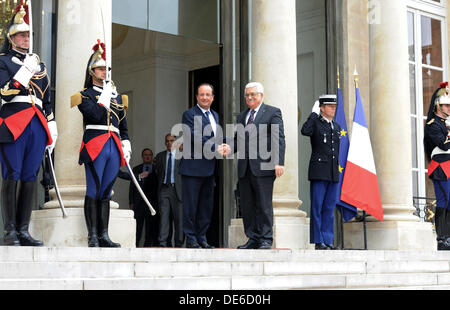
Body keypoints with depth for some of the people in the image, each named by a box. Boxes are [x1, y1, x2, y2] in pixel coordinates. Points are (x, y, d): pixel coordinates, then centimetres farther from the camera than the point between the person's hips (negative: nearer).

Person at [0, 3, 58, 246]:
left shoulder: (39, 65, 23)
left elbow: (47, 101, 23)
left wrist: (52, 130, 18)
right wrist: (27, 70, -13)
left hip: (37, 126, 5)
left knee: (30, 178, 3)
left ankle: (24, 231, 7)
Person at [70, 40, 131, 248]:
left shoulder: (117, 96, 22)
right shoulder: (85, 95, 4)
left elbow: (123, 125, 23)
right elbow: (95, 115, -14)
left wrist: (126, 145, 13)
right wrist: (105, 96, -6)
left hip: (114, 147, 5)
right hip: (95, 144, -5)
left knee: (106, 192, 6)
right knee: (93, 191, -6)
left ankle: (104, 236, 7)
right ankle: (92, 236, -4)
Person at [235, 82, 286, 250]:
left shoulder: (273, 112, 3)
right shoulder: (242, 116, 22)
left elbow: (279, 139, -4)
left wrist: (279, 162, -13)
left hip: (263, 166, -6)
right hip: (244, 168, 6)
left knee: (264, 205, -4)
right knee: (247, 206, 6)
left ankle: (266, 239, 2)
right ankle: (253, 239, 12)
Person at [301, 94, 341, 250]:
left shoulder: (336, 126, 18)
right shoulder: (315, 122, -1)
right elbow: (305, 131, -24)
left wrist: (339, 170, 18)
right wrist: (314, 113, -14)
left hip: (333, 173, 6)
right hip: (318, 172, -6)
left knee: (329, 208, 7)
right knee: (317, 207, -3)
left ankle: (328, 241, 10)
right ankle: (318, 241, 0)